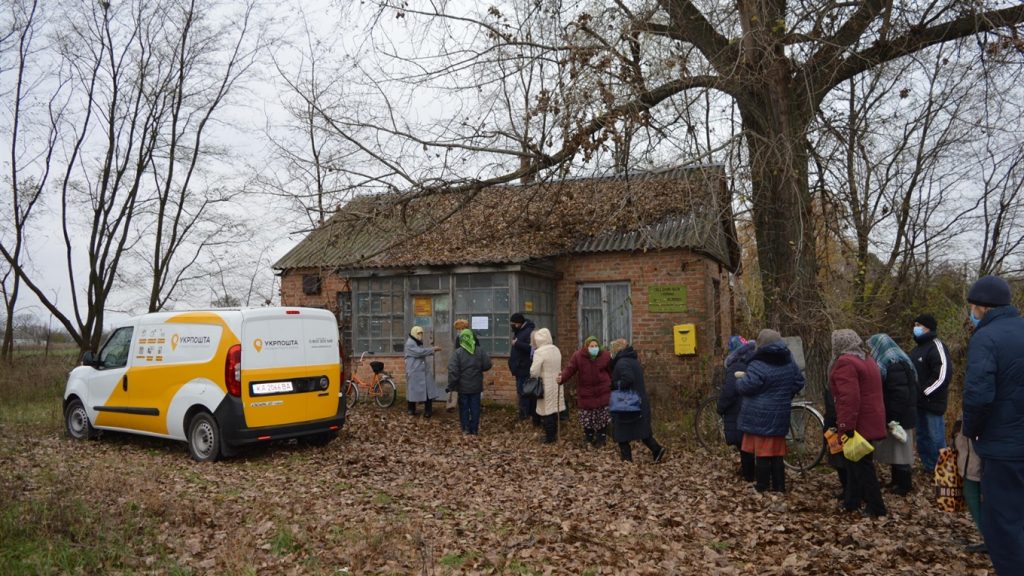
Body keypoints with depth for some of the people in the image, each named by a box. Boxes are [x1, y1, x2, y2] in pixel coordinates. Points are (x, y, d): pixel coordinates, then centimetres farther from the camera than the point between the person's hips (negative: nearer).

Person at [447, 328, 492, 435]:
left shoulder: (457, 352, -12)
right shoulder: (480, 351, -4)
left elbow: (453, 371, -15)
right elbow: (487, 365, -1)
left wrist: (451, 386, -8)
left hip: (463, 387, -2)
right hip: (476, 386, 2)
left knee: (464, 407, 10)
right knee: (475, 408, 9)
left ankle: (465, 428, 14)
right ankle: (474, 429, 12)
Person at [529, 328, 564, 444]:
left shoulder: (539, 352, -18)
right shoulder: (556, 350, 5)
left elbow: (534, 372, -19)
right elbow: (557, 367, 11)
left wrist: (534, 376, 1)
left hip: (545, 386, -7)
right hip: (556, 384, 7)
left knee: (547, 412, 3)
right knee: (554, 410, 16)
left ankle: (549, 437, 9)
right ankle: (554, 434, 26)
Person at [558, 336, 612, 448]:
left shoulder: (605, 355, -8)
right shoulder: (578, 356, -13)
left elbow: (611, 371, 1)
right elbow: (570, 369, -16)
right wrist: (562, 378, -35)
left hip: (603, 391, 0)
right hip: (586, 392, 0)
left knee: (602, 417, 8)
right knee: (587, 417, 9)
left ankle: (601, 438, 27)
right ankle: (589, 439, 30)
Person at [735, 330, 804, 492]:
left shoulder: (759, 365, -19)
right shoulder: (788, 361, 6)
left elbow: (746, 387, -19)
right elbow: (799, 382, 16)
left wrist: (740, 378, 2)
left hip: (760, 416, -7)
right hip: (779, 415, 7)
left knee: (762, 453, 1)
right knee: (777, 453, 13)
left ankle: (762, 488, 7)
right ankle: (779, 487, 18)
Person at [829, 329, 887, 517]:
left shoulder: (845, 363, -16)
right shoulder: (867, 360, 15)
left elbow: (849, 398, -25)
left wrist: (846, 425, -24)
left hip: (858, 424, -10)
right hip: (870, 422, 10)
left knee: (861, 465, 0)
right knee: (856, 463, 17)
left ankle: (876, 507, 6)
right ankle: (851, 501, 25)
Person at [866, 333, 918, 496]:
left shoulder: (894, 366, -19)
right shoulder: (895, 363, 11)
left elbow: (900, 394, -24)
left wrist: (893, 418, -22)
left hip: (898, 417, -9)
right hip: (898, 416, 9)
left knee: (898, 450, 0)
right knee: (895, 450, 15)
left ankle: (904, 486, 10)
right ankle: (897, 481, 23)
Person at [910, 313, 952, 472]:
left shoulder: (936, 346, -13)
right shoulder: (918, 348, 16)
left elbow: (943, 374, -24)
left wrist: (925, 392, -18)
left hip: (932, 402, -9)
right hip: (918, 402, 9)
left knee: (936, 437, -4)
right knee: (922, 436, 15)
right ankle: (929, 467, 26)